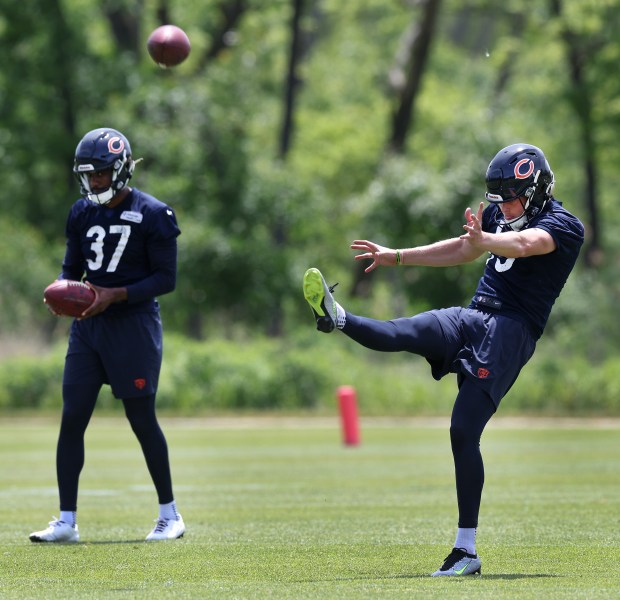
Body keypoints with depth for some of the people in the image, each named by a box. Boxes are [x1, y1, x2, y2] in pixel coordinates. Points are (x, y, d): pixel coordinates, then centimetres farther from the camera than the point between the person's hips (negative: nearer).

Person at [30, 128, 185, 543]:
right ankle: (67, 521, 5)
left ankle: (170, 515, 14)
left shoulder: (152, 215, -9)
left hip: (134, 325, -6)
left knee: (142, 419, -1)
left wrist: (116, 295, -19)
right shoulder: (82, 213, 9)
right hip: (88, 325, 6)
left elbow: (166, 278, -10)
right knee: (72, 419, 0)